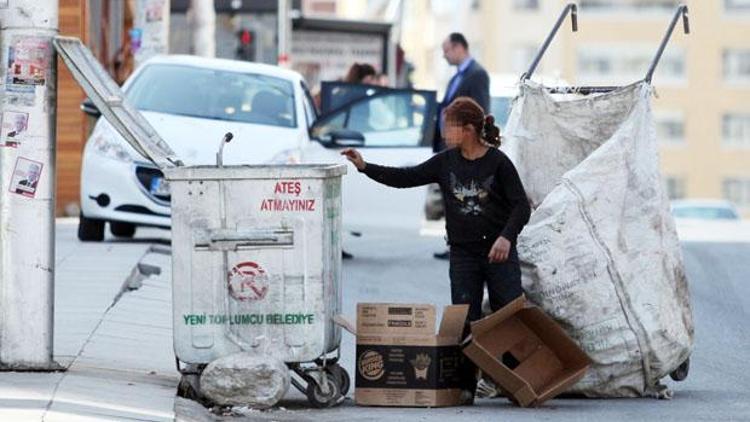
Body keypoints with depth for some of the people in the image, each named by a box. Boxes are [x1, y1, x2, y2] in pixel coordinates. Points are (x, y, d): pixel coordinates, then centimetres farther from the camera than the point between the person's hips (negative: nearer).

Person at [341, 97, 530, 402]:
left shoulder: (498, 163, -7)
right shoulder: (446, 162, 6)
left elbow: (521, 206, -9)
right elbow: (405, 178, 8)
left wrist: (506, 236, -25)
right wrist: (365, 167, -1)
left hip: (499, 253, -4)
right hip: (463, 254, 4)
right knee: (464, 322, 0)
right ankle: (465, 386, 3)